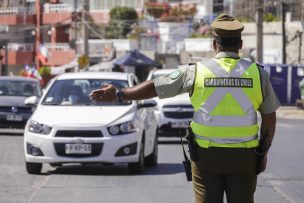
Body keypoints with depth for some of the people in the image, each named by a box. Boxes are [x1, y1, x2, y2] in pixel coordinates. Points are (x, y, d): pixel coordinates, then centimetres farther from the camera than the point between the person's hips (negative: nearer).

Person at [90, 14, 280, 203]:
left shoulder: (196, 71, -3)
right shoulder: (258, 73, -1)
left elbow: (154, 87, 1)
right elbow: (270, 118, 4)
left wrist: (119, 94, 10)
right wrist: (264, 153, 15)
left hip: (206, 154, 0)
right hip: (243, 157, 0)